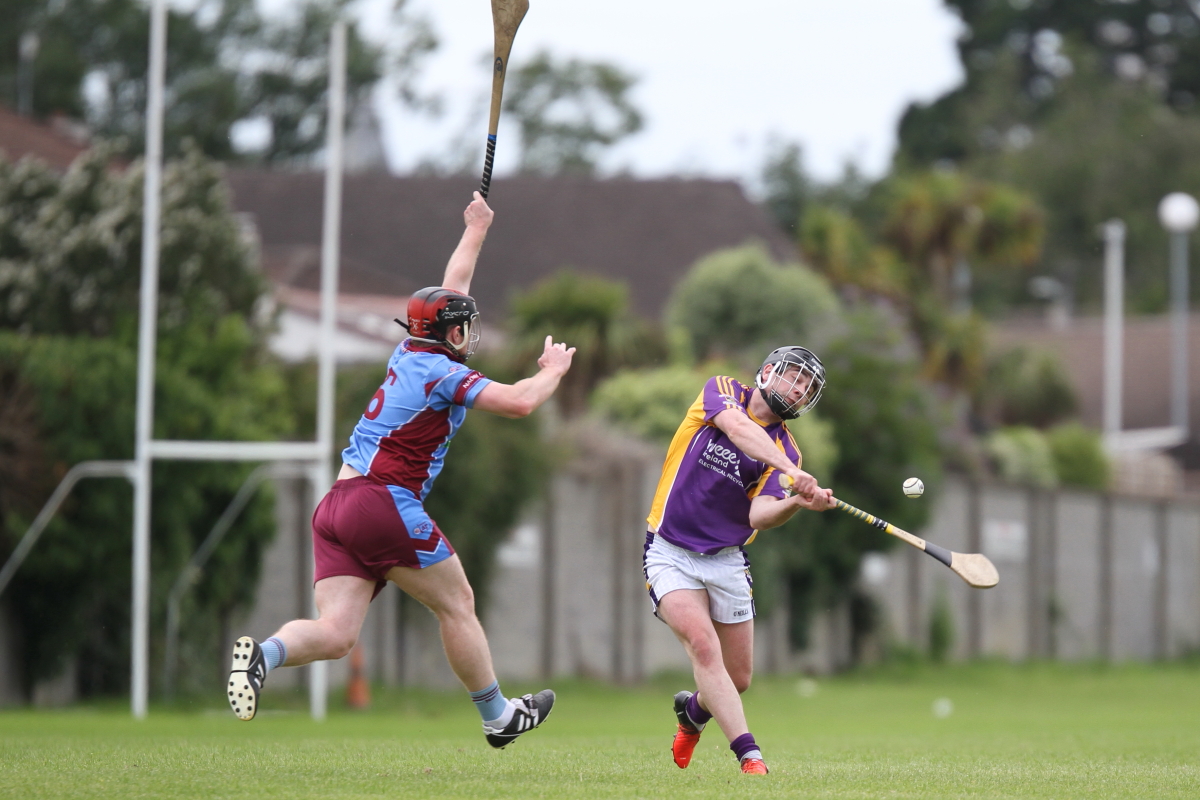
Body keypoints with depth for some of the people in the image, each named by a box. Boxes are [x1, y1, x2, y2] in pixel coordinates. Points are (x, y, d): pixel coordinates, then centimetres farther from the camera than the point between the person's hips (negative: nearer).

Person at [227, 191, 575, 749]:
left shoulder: (409, 353, 18)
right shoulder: (443, 373, -6)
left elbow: (449, 291, 35)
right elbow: (518, 402, -15)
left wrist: (475, 231, 48)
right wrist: (553, 370, 5)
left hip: (336, 507, 8)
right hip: (385, 504, -8)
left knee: (335, 633, -4)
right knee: (457, 604, 9)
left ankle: (265, 653, -31)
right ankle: (498, 717, 20)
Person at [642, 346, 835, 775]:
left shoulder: (785, 448, 3)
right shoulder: (722, 391, -2)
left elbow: (759, 515, -13)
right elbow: (738, 427, -26)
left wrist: (798, 501, -34)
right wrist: (789, 470, -40)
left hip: (726, 560, 4)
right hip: (671, 553, -4)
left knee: (738, 679, 6)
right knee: (703, 644, -25)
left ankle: (692, 711, 41)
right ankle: (750, 756, -29)